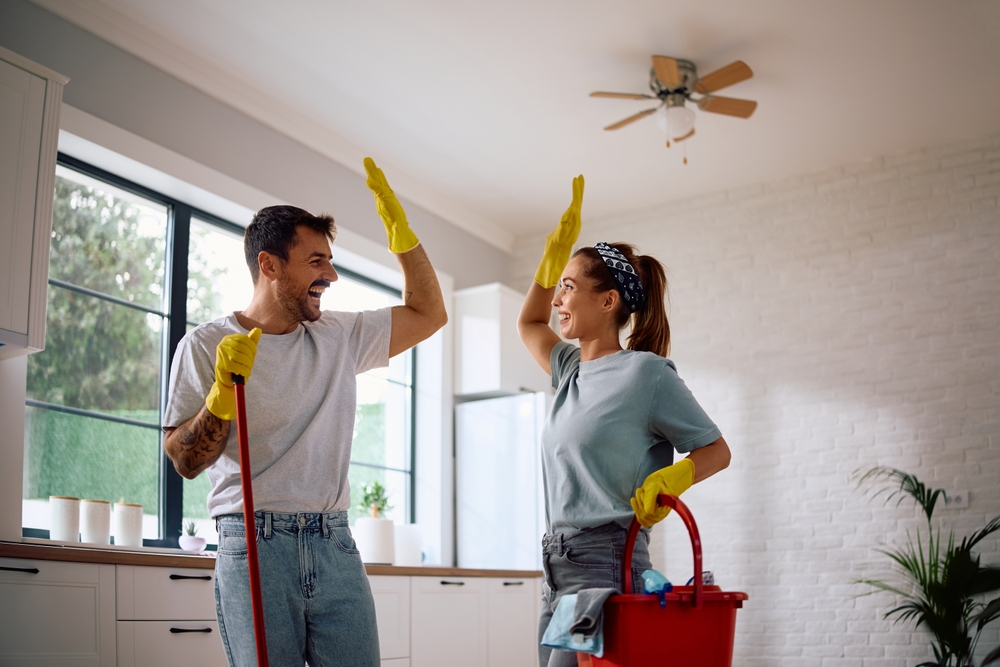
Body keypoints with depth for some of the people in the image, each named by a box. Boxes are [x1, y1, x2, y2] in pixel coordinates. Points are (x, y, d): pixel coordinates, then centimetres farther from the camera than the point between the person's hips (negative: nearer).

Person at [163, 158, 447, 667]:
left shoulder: (339, 336, 13)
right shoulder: (205, 345, 1)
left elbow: (427, 314, 17)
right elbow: (184, 461, -2)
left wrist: (400, 230, 10)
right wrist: (222, 394, -19)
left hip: (335, 547, 4)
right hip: (255, 547, -3)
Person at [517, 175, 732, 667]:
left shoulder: (645, 372, -6)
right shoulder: (571, 370, 15)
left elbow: (716, 449, 0)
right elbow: (529, 324, 34)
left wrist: (668, 479, -20)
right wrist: (557, 249, 23)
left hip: (605, 563, -7)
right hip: (556, 568, 8)